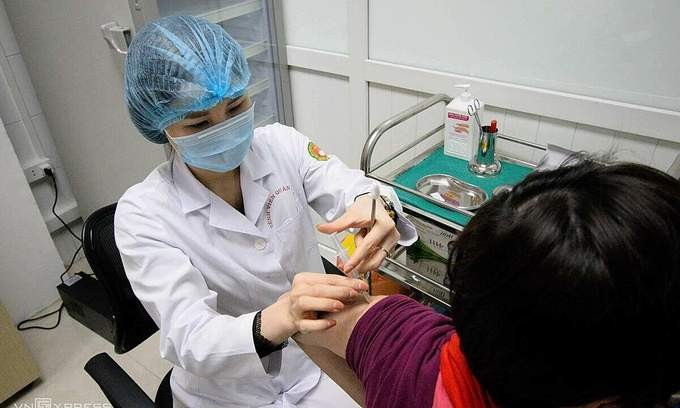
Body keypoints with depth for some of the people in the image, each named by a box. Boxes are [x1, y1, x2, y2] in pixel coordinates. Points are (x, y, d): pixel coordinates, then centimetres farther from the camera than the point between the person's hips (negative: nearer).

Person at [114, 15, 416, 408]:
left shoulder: (281, 144, -9)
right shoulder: (143, 213, -19)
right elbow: (187, 341, -27)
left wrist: (374, 205, -45)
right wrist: (272, 324, -47)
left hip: (319, 360, 2)